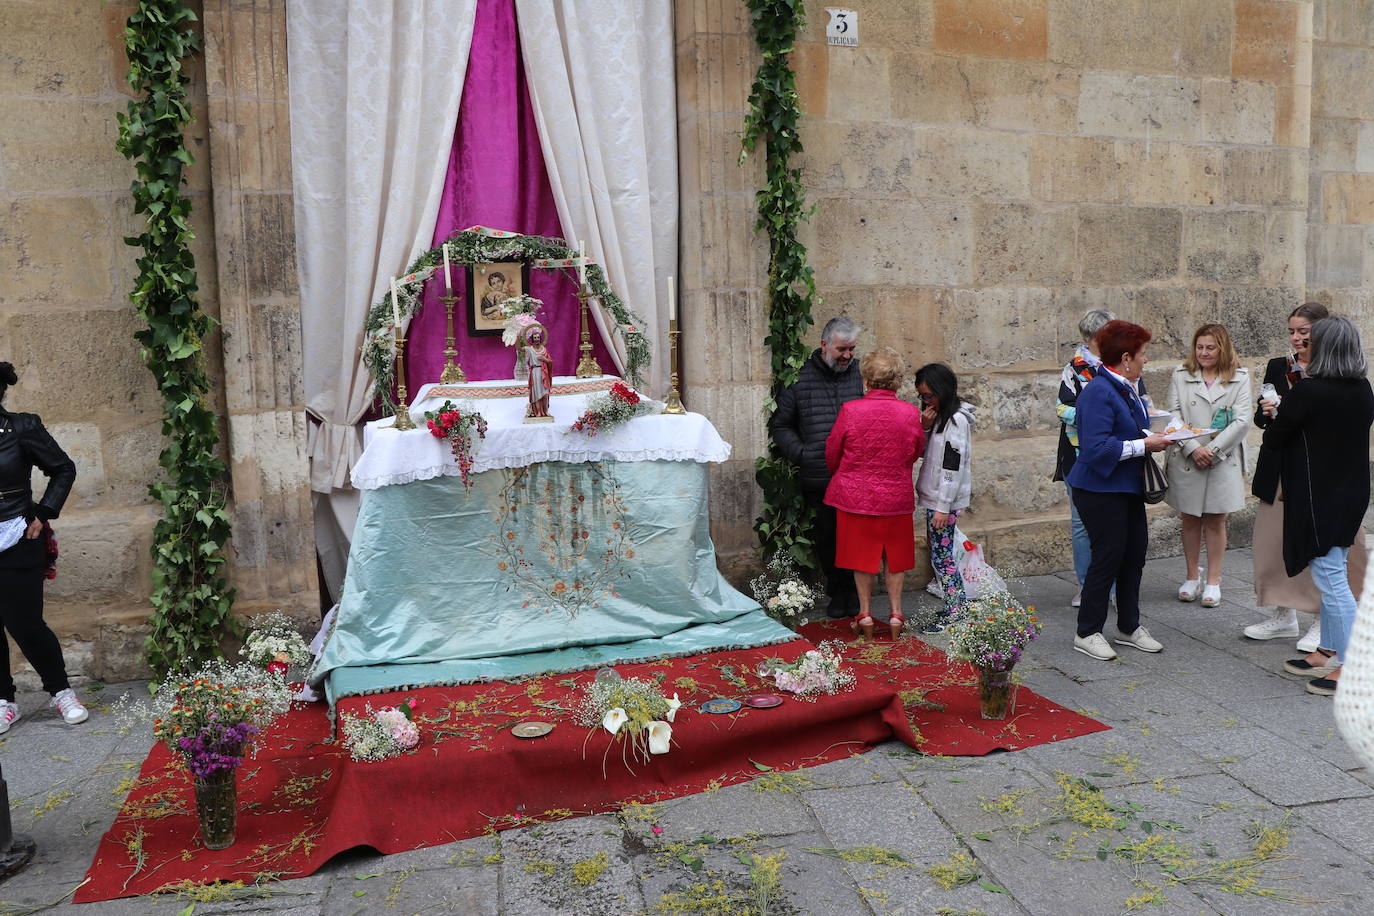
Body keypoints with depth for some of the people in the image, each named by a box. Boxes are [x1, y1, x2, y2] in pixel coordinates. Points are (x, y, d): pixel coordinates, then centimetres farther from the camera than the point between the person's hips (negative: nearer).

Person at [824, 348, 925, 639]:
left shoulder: (850, 410, -15)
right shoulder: (910, 413, -9)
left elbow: (832, 453, -2)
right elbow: (915, 453, 7)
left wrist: (843, 476, 19)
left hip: (855, 495, -1)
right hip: (896, 495, 1)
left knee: (862, 554, 13)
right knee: (894, 555, 16)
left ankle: (865, 614, 19)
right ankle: (896, 614, 21)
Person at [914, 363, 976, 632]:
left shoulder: (956, 421, -16)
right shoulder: (936, 416, 13)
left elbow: (953, 467, -19)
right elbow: (921, 452, 13)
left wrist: (943, 507, -19)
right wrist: (924, 427, -4)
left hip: (945, 501, -9)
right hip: (933, 498, 9)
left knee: (941, 555, -3)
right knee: (939, 553, 13)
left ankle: (955, 610, 7)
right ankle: (958, 606, 22)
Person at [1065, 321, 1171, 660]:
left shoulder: (1126, 389, 12)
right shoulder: (1098, 392, -20)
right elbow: (1097, 448, -27)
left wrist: (1154, 436, 6)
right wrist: (1144, 444, -20)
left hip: (1129, 487, 10)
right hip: (1101, 490, -10)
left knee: (1135, 553, 13)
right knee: (1108, 556, -4)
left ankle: (1129, 626, 27)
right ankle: (1088, 633, 10)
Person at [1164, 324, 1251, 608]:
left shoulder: (1239, 378, 2)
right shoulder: (1181, 376, 5)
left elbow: (1242, 421, -5)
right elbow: (1174, 416, -2)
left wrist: (1213, 449, -13)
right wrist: (1193, 448, -14)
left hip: (1224, 460, -1)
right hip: (1187, 459, 1)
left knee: (1216, 521, 5)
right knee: (1190, 520, 9)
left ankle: (1213, 581, 15)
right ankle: (1192, 577, 22)